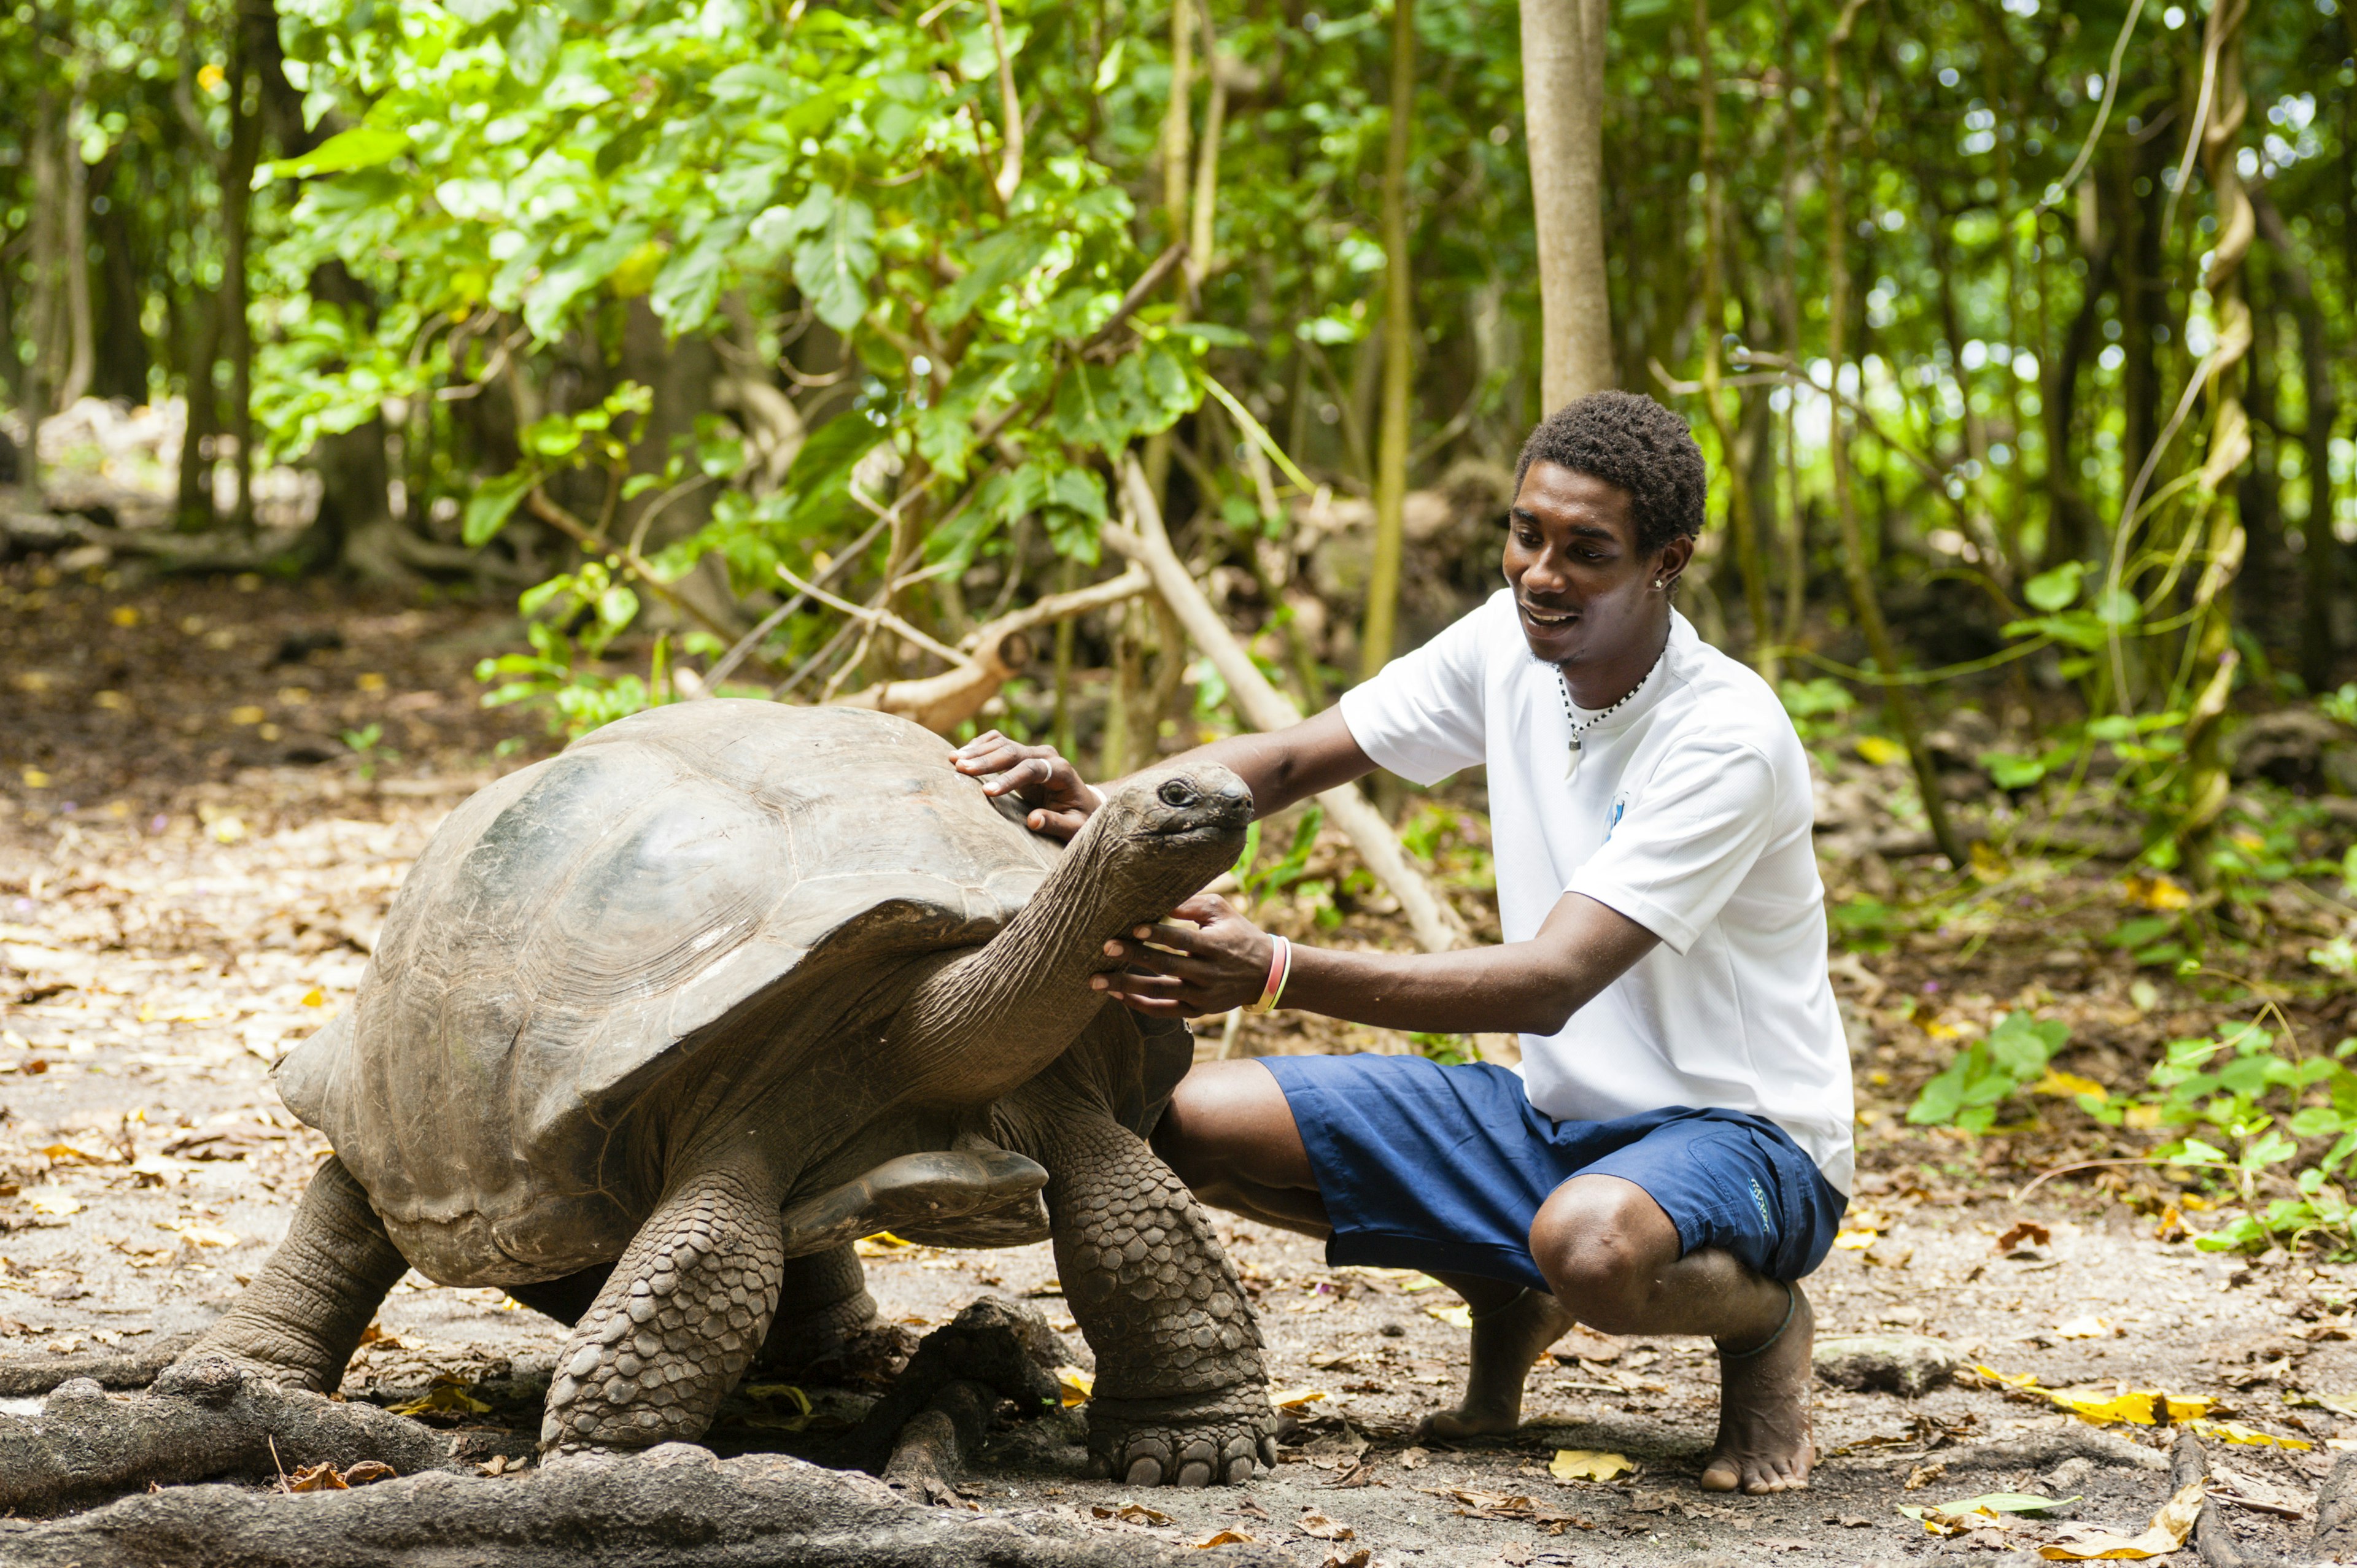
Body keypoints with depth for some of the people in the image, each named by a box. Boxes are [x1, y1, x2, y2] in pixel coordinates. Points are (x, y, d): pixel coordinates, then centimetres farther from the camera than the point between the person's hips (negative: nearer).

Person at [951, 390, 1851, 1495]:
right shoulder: (1510, 645, -2)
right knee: (1188, 1122, -8)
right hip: (1553, 1111, 7)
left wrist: (1274, 973, -43)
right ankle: (1504, 1295, 13)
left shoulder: (1729, 739, -24)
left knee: (1591, 1245, -44)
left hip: (1740, 1135, -7)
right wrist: (1105, 812, -17)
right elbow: (1294, 759, 4)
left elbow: (1548, 984, -33)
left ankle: (1760, 1317, -5)